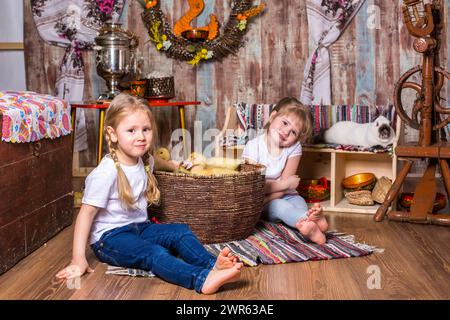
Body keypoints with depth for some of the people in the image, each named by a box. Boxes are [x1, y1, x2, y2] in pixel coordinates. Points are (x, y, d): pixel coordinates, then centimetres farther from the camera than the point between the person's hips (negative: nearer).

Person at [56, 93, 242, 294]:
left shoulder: (143, 161, 4)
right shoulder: (106, 172, -20)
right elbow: (87, 212, -21)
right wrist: (78, 259, -24)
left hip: (139, 227, 8)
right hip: (109, 237, -8)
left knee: (181, 231, -13)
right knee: (154, 253, -32)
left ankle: (212, 265, -35)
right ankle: (202, 280, -52)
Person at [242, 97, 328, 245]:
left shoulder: (294, 148, -8)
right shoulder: (253, 146, -14)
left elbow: (285, 186, -12)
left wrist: (264, 200, -25)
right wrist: (286, 184, -20)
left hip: (283, 196, 3)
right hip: (257, 201, -2)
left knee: (299, 202, -27)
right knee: (278, 205, -31)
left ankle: (304, 224, -59)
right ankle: (311, 219, -55)